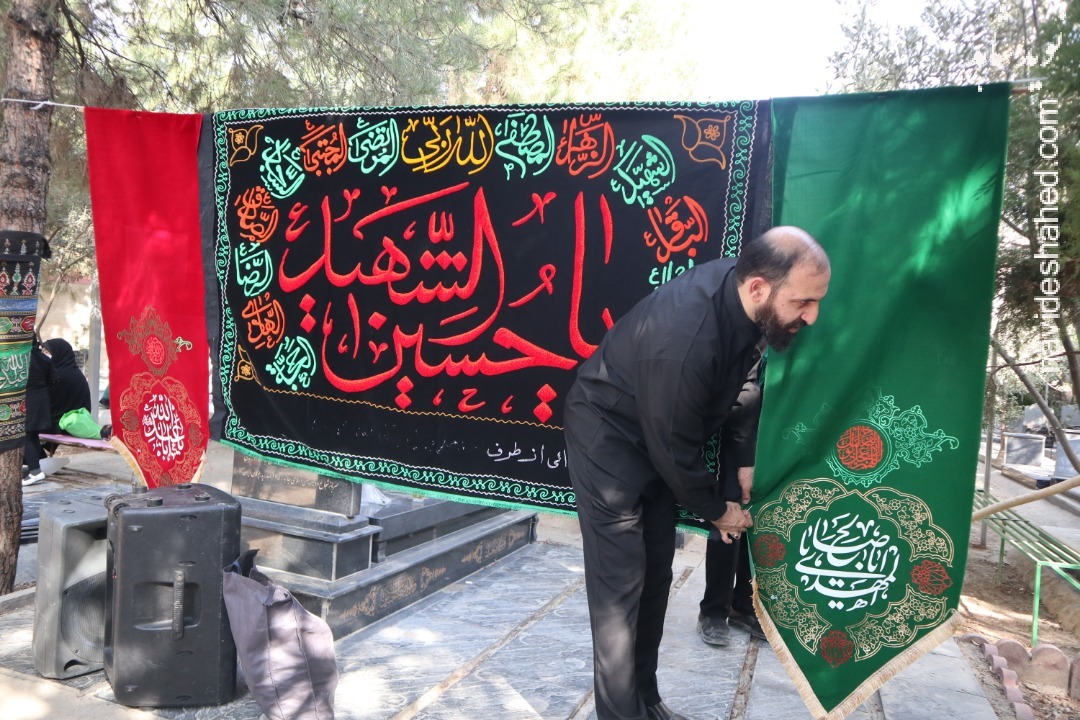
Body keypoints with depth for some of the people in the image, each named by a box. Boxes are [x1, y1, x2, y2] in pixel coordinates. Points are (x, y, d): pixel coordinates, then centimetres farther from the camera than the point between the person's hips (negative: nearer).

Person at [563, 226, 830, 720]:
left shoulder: (740, 296, -14)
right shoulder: (683, 339, -37)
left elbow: (737, 386, 5)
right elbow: (674, 449, -24)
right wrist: (716, 510, -9)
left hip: (657, 437, 8)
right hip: (607, 435, -8)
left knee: (656, 576, 13)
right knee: (620, 584, -7)